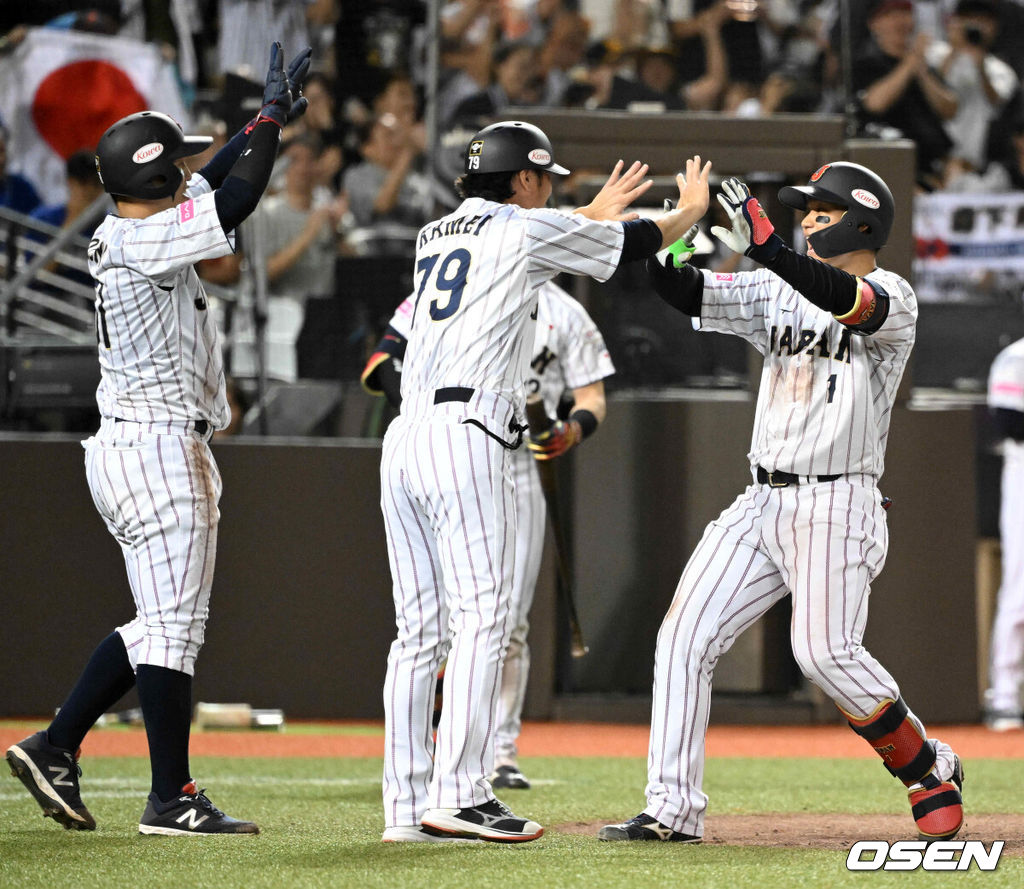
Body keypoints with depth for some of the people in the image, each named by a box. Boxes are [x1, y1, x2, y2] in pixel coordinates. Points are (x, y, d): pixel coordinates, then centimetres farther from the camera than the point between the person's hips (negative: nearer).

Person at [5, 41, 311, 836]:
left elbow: (211, 188, 26)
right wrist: (273, 120, -7)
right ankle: (172, 800, -3)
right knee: (175, 624, -6)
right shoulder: (144, 243, -15)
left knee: (165, 621, 16)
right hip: (157, 448, -10)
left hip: (130, 446, 10)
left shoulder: (125, 234, 12)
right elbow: (232, 203, -19)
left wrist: (264, 124, 22)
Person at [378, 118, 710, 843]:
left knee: (419, 630, 7)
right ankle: (460, 796, -18)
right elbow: (639, 243, 13)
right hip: (466, 436, -8)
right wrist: (693, 206, 33)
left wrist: (596, 214, 50)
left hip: (404, 441, 8)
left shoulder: (433, 238, 21)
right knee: (482, 618, -10)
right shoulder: (527, 232, 2)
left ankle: (406, 804, 4)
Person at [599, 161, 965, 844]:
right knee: (686, 636, -6)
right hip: (761, 505, 7)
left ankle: (931, 772, 4)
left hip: (836, 507, -7)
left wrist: (764, 245, -40)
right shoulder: (776, 292, 15)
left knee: (826, 653, -18)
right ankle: (673, 808, -6)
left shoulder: (892, 296, -4)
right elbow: (691, 295, 3)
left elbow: (848, 302, -27)